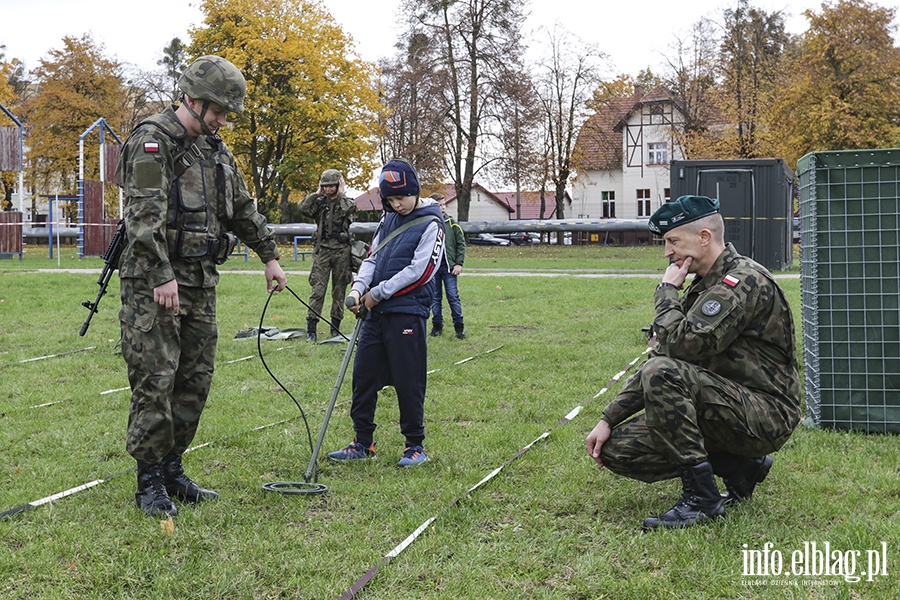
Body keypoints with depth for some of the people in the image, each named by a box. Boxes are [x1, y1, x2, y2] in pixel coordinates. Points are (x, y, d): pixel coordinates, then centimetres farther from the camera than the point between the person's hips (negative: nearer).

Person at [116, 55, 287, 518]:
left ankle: (172, 470, 20)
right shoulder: (152, 141, -10)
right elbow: (144, 215, -20)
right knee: (155, 382, -6)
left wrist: (269, 256, 27)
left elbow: (243, 209, 27)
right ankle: (149, 482, 3)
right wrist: (163, 277, -26)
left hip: (200, 283, 8)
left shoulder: (215, 150, 16)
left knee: (195, 381, 9)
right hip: (154, 283, -8)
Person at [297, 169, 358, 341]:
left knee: (339, 290, 5)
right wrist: (317, 193, -1)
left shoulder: (348, 202, 7)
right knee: (317, 289, -6)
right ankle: (311, 328, -8)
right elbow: (302, 209, -7)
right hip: (322, 250, 0)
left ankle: (335, 326, 14)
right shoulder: (319, 202, 10)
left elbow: (347, 211, -17)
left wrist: (341, 193, -4)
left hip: (342, 250, 0)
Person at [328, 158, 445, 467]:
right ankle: (363, 443, 20)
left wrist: (377, 293, -11)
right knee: (363, 375, 9)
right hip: (376, 313, 7)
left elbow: (420, 271, -15)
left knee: (408, 381, -1)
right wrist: (359, 287, -7)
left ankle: (415, 446, 13)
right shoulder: (389, 219, 14)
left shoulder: (431, 224, -8)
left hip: (408, 313, -7)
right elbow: (372, 258, 13)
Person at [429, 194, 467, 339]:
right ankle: (437, 325, 17)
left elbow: (461, 244, 3)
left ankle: (459, 326, 5)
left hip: (448, 267, -1)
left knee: (453, 297, -2)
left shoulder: (452, 223, 2)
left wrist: (459, 263, -4)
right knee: (435, 298, 8)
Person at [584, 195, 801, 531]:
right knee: (617, 449, -2)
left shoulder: (744, 281, -16)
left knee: (663, 373, -30)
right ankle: (740, 468, 7)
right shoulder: (702, 288, 14)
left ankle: (702, 497, -20)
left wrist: (667, 292, -10)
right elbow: (661, 356, 14)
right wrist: (608, 419, 7)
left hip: (766, 415, -9)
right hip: (732, 409, 9)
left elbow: (682, 345, -28)